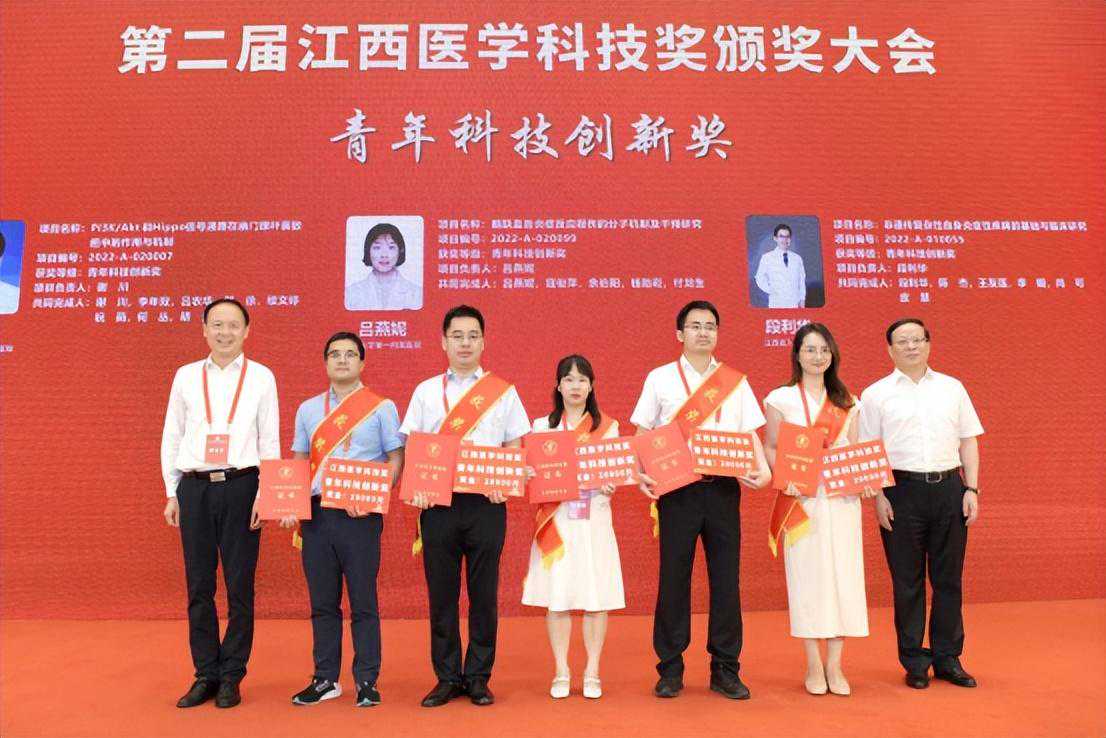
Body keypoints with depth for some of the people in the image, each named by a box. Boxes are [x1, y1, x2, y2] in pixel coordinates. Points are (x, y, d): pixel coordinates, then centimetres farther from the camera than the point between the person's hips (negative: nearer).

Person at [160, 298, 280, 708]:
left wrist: (264, 494, -5)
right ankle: (205, 675, 18)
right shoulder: (186, 376, 10)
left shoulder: (261, 377, 4)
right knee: (199, 586, 6)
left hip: (240, 486, -2)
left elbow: (270, 441, 3)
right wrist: (172, 493, 7)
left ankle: (231, 677, 14)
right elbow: (171, 437, 12)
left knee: (239, 586, 2)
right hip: (194, 488, 2)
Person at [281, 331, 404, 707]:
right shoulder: (308, 409, 13)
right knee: (322, 601, 10)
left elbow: (396, 460, -2)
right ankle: (325, 679, 23)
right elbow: (298, 463, 16)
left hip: (361, 514, -4)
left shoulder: (381, 407, 1)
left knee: (363, 601, 2)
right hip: (317, 512, 4)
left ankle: (366, 681, 14)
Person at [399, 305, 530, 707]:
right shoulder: (425, 391, 11)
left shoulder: (503, 392, 7)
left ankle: (478, 678, 18)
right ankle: (447, 678, 19)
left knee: (483, 594, 5)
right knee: (441, 594, 6)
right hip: (438, 504, 1)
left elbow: (516, 448, 7)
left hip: (486, 503, -1)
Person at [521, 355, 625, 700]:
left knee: (596, 597, 1)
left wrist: (609, 485, -17)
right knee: (557, 597, 2)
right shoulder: (542, 426, 9)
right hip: (556, 521, 0)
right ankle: (561, 674, 15)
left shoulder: (608, 426, 8)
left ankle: (592, 674, 14)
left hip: (594, 520, 0)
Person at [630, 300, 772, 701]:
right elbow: (643, 434, 4)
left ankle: (725, 670, 17)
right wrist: (641, 472, -12)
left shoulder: (736, 381, 10)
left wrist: (762, 468, -9)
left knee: (725, 578, 5)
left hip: (723, 488, 2)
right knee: (673, 577, 3)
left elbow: (751, 433, 9)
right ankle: (670, 668, 15)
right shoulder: (659, 378, 6)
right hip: (677, 488, -2)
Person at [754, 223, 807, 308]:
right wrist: (770, 290, -5)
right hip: (777, 304, -2)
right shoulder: (767, 257, 4)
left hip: (795, 304, 2)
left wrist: (802, 300, 6)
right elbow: (760, 279, 8)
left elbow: (802, 280, 13)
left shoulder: (797, 258, 11)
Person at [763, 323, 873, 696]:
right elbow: (770, 448, 2)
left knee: (843, 575, 2)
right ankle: (813, 666, 11)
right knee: (807, 575, 0)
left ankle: (834, 665, 12)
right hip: (801, 498, -3)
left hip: (842, 498, 3)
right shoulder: (781, 399, 3)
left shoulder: (847, 402, 13)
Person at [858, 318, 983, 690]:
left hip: (949, 488, 3)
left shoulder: (952, 387, 11)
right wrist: (878, 496, -8)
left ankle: (948, 659, 22)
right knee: (907, 581, 4)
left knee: (948, 578, 8)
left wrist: (971, 489, 4)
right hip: (902, 491, -2)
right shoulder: (876, 394, 3)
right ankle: (915, 662, 16)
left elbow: (968, 441, 12)